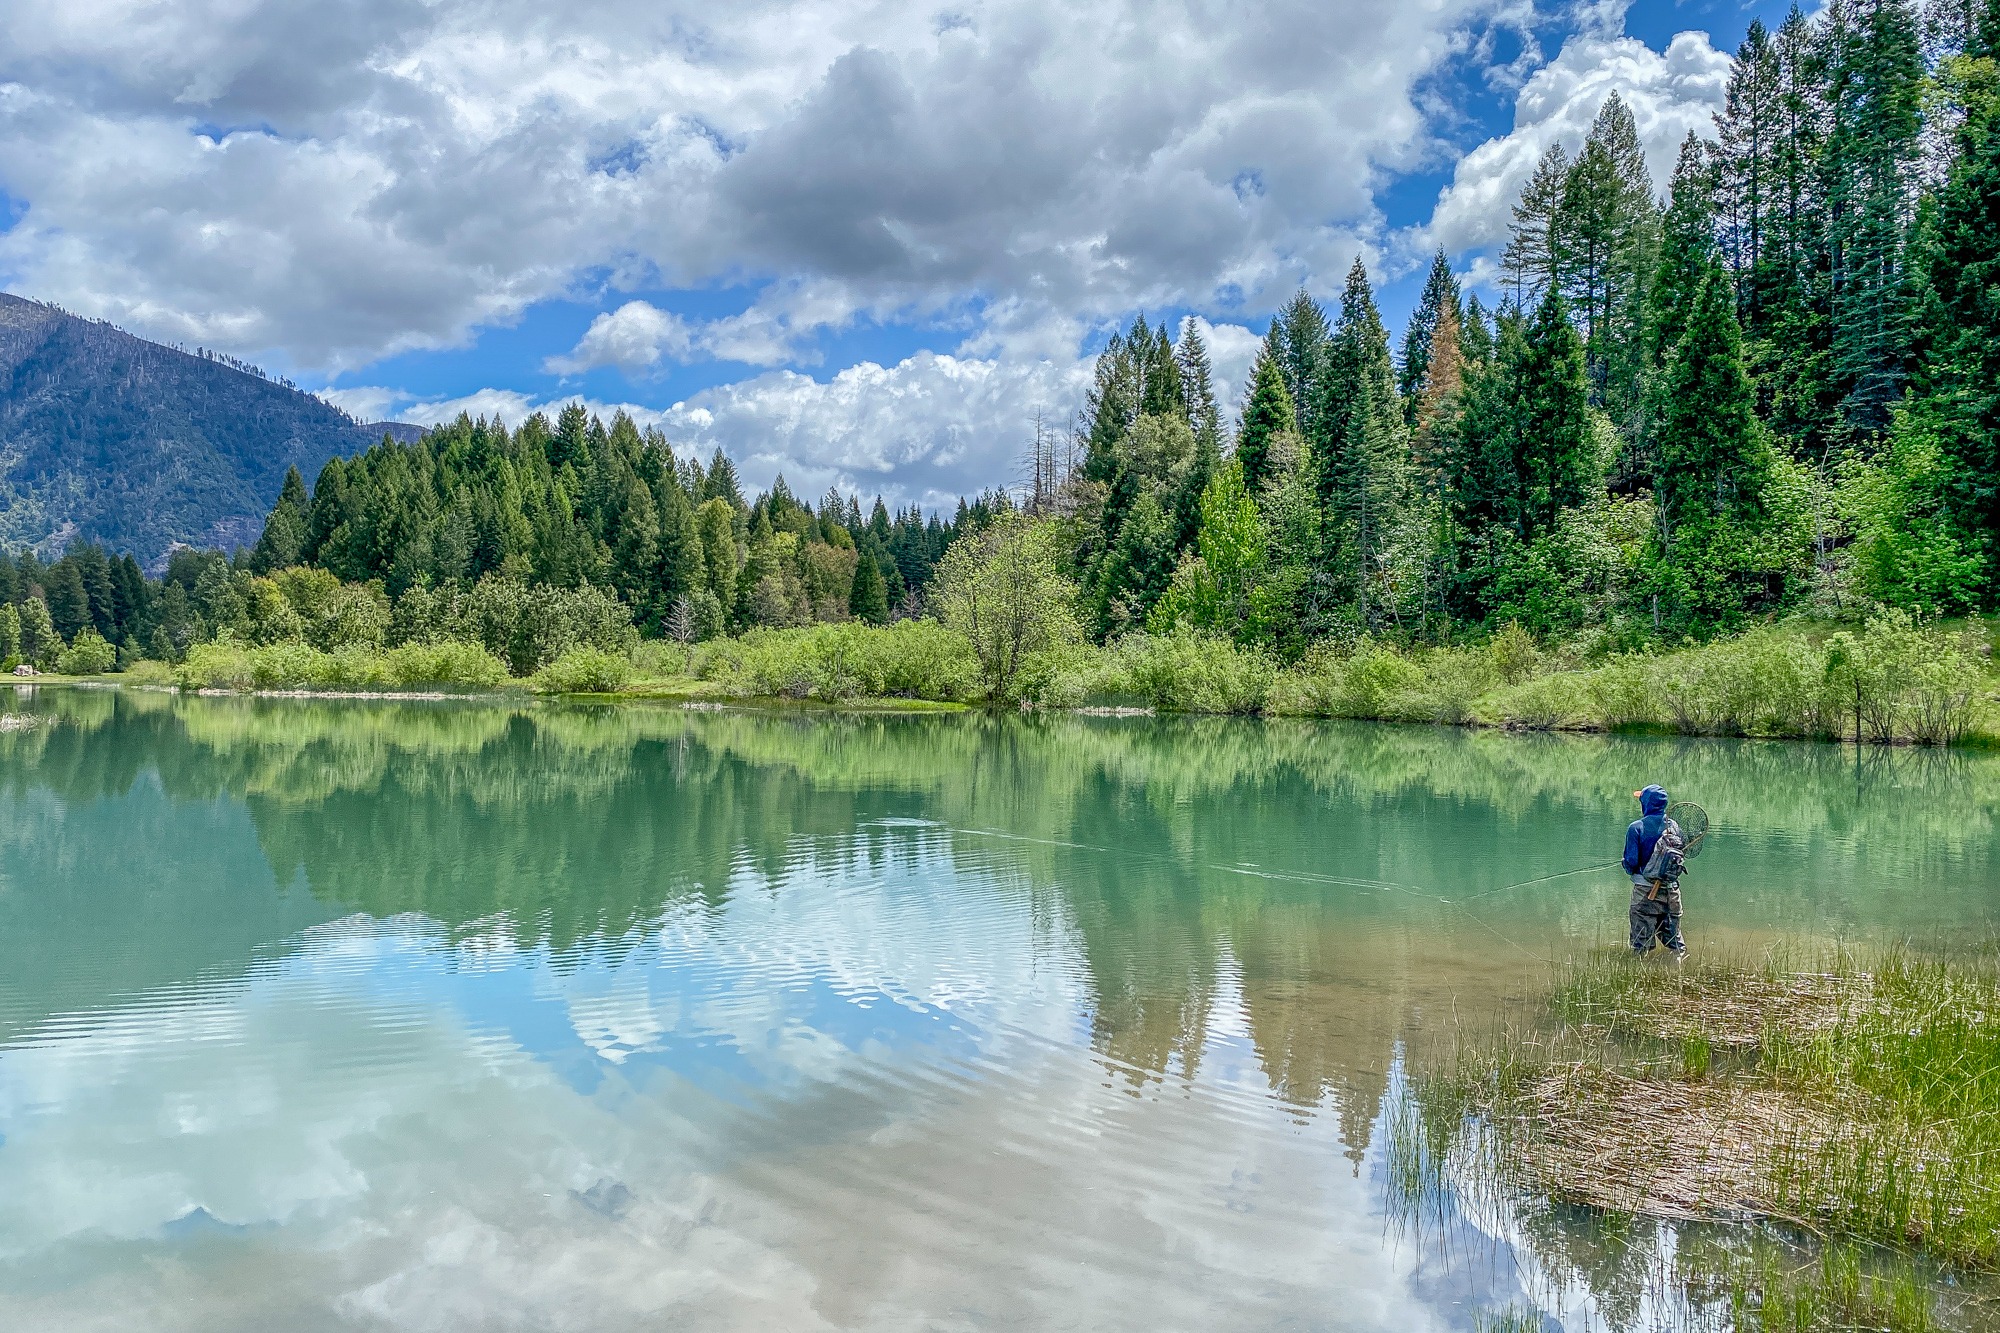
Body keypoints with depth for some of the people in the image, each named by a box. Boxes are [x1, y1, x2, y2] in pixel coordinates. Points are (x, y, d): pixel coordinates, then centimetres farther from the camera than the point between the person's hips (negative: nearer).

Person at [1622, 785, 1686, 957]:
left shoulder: (1637, 827, -12)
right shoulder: (1674, 826, 2)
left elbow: (1631, 861, -13)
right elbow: (1679, 855, 10)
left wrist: (1630, 869, 9)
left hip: (1646, 891, -4)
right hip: (1672, 890, 4)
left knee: (1641, 940, 2)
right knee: (1673, 936, 15)